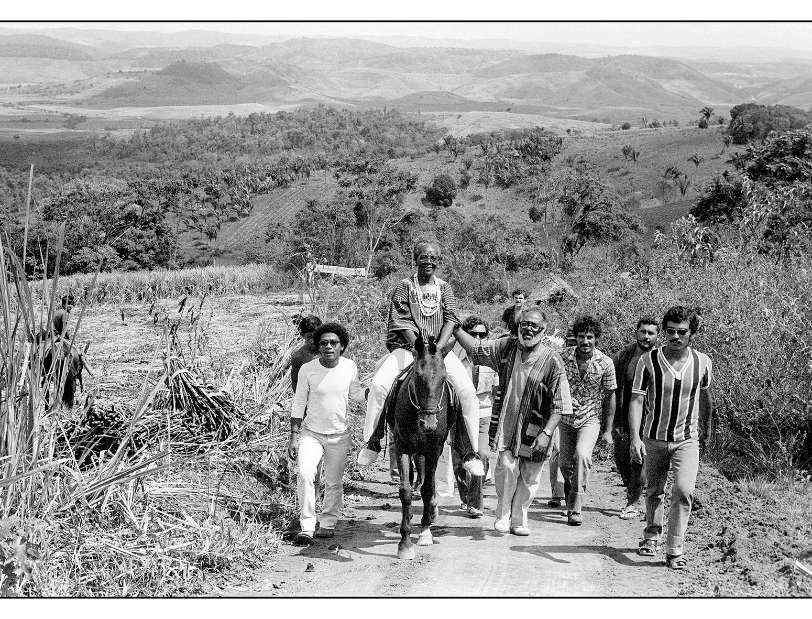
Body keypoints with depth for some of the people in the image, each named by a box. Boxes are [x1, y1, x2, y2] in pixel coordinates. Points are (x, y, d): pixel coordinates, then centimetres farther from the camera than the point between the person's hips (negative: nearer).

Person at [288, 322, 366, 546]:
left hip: (339, 435, 2)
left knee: (334, 483, 10)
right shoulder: (307, 369, -13)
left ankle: (328, 523, 29)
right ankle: (307, 527, -13)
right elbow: (298, 404, -4)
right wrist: (293, 438, -5)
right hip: (311, 433, -2)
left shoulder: (350, 367, -6)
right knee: (304, 474, -20)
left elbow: (356, 393, 12)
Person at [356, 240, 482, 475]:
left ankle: (470, 451, -10)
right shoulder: (404, 287, 3)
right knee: (379, 384, -25)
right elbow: (402, 321, -6)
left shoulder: (445, 288, 9)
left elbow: (450, 319, -2)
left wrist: (438, 348, -17)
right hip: (407, 347, -1)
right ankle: (372, 441, -9)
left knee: (467, 390, -19)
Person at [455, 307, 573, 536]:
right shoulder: (507, 347, 1)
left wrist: (547, 433, -18)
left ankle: (519, 519, 27)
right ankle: (503, 515, 10)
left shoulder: (552, 361, -10)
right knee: (507, 467, -10)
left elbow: (559, 405, -10)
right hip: (505, 424, 1)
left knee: (529, 477, 7)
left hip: (534, 429, -1)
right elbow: (476, 347, 14)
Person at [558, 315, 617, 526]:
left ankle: (575, 509, -21)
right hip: (565, 419, 2)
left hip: (590, 419, -2)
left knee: (582, 455, -26)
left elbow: (609, 396, 0)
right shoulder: (562, 357, -9)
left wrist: (608, 430, 1)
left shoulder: (605, 363, -10)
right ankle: (570, 493, 41)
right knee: (565, 464, 8)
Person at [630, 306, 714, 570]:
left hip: (687, 440, 0)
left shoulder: (702, 362, -6)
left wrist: (706, 429, 25)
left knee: (683, 491, -17)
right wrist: (634, 438, -26)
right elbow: (636, 401, -14)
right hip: (654, 438, 0)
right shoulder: (648, 361, -12)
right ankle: (651, 536, 39)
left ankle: (675, 550, -8)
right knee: (654, 491, 15)